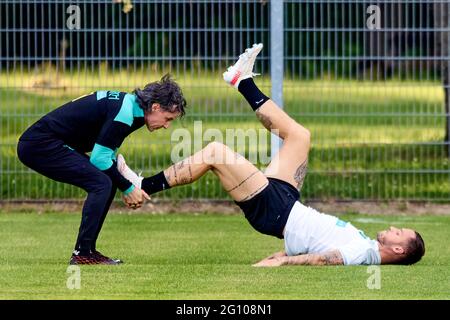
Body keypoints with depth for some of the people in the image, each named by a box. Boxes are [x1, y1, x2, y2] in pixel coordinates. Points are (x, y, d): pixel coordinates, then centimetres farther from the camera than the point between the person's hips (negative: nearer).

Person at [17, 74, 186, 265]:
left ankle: (87, 250, 12)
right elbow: (99, 158, -19)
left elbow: (108, 154, 18)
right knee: (101, 184, -16)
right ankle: (82, 255, -13)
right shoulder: (124, 112, -19)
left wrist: (130, 187, 7)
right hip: (40, 145, -10)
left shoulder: (129, 104, 11)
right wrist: (128, 188, -8)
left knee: (107, 184, 9)